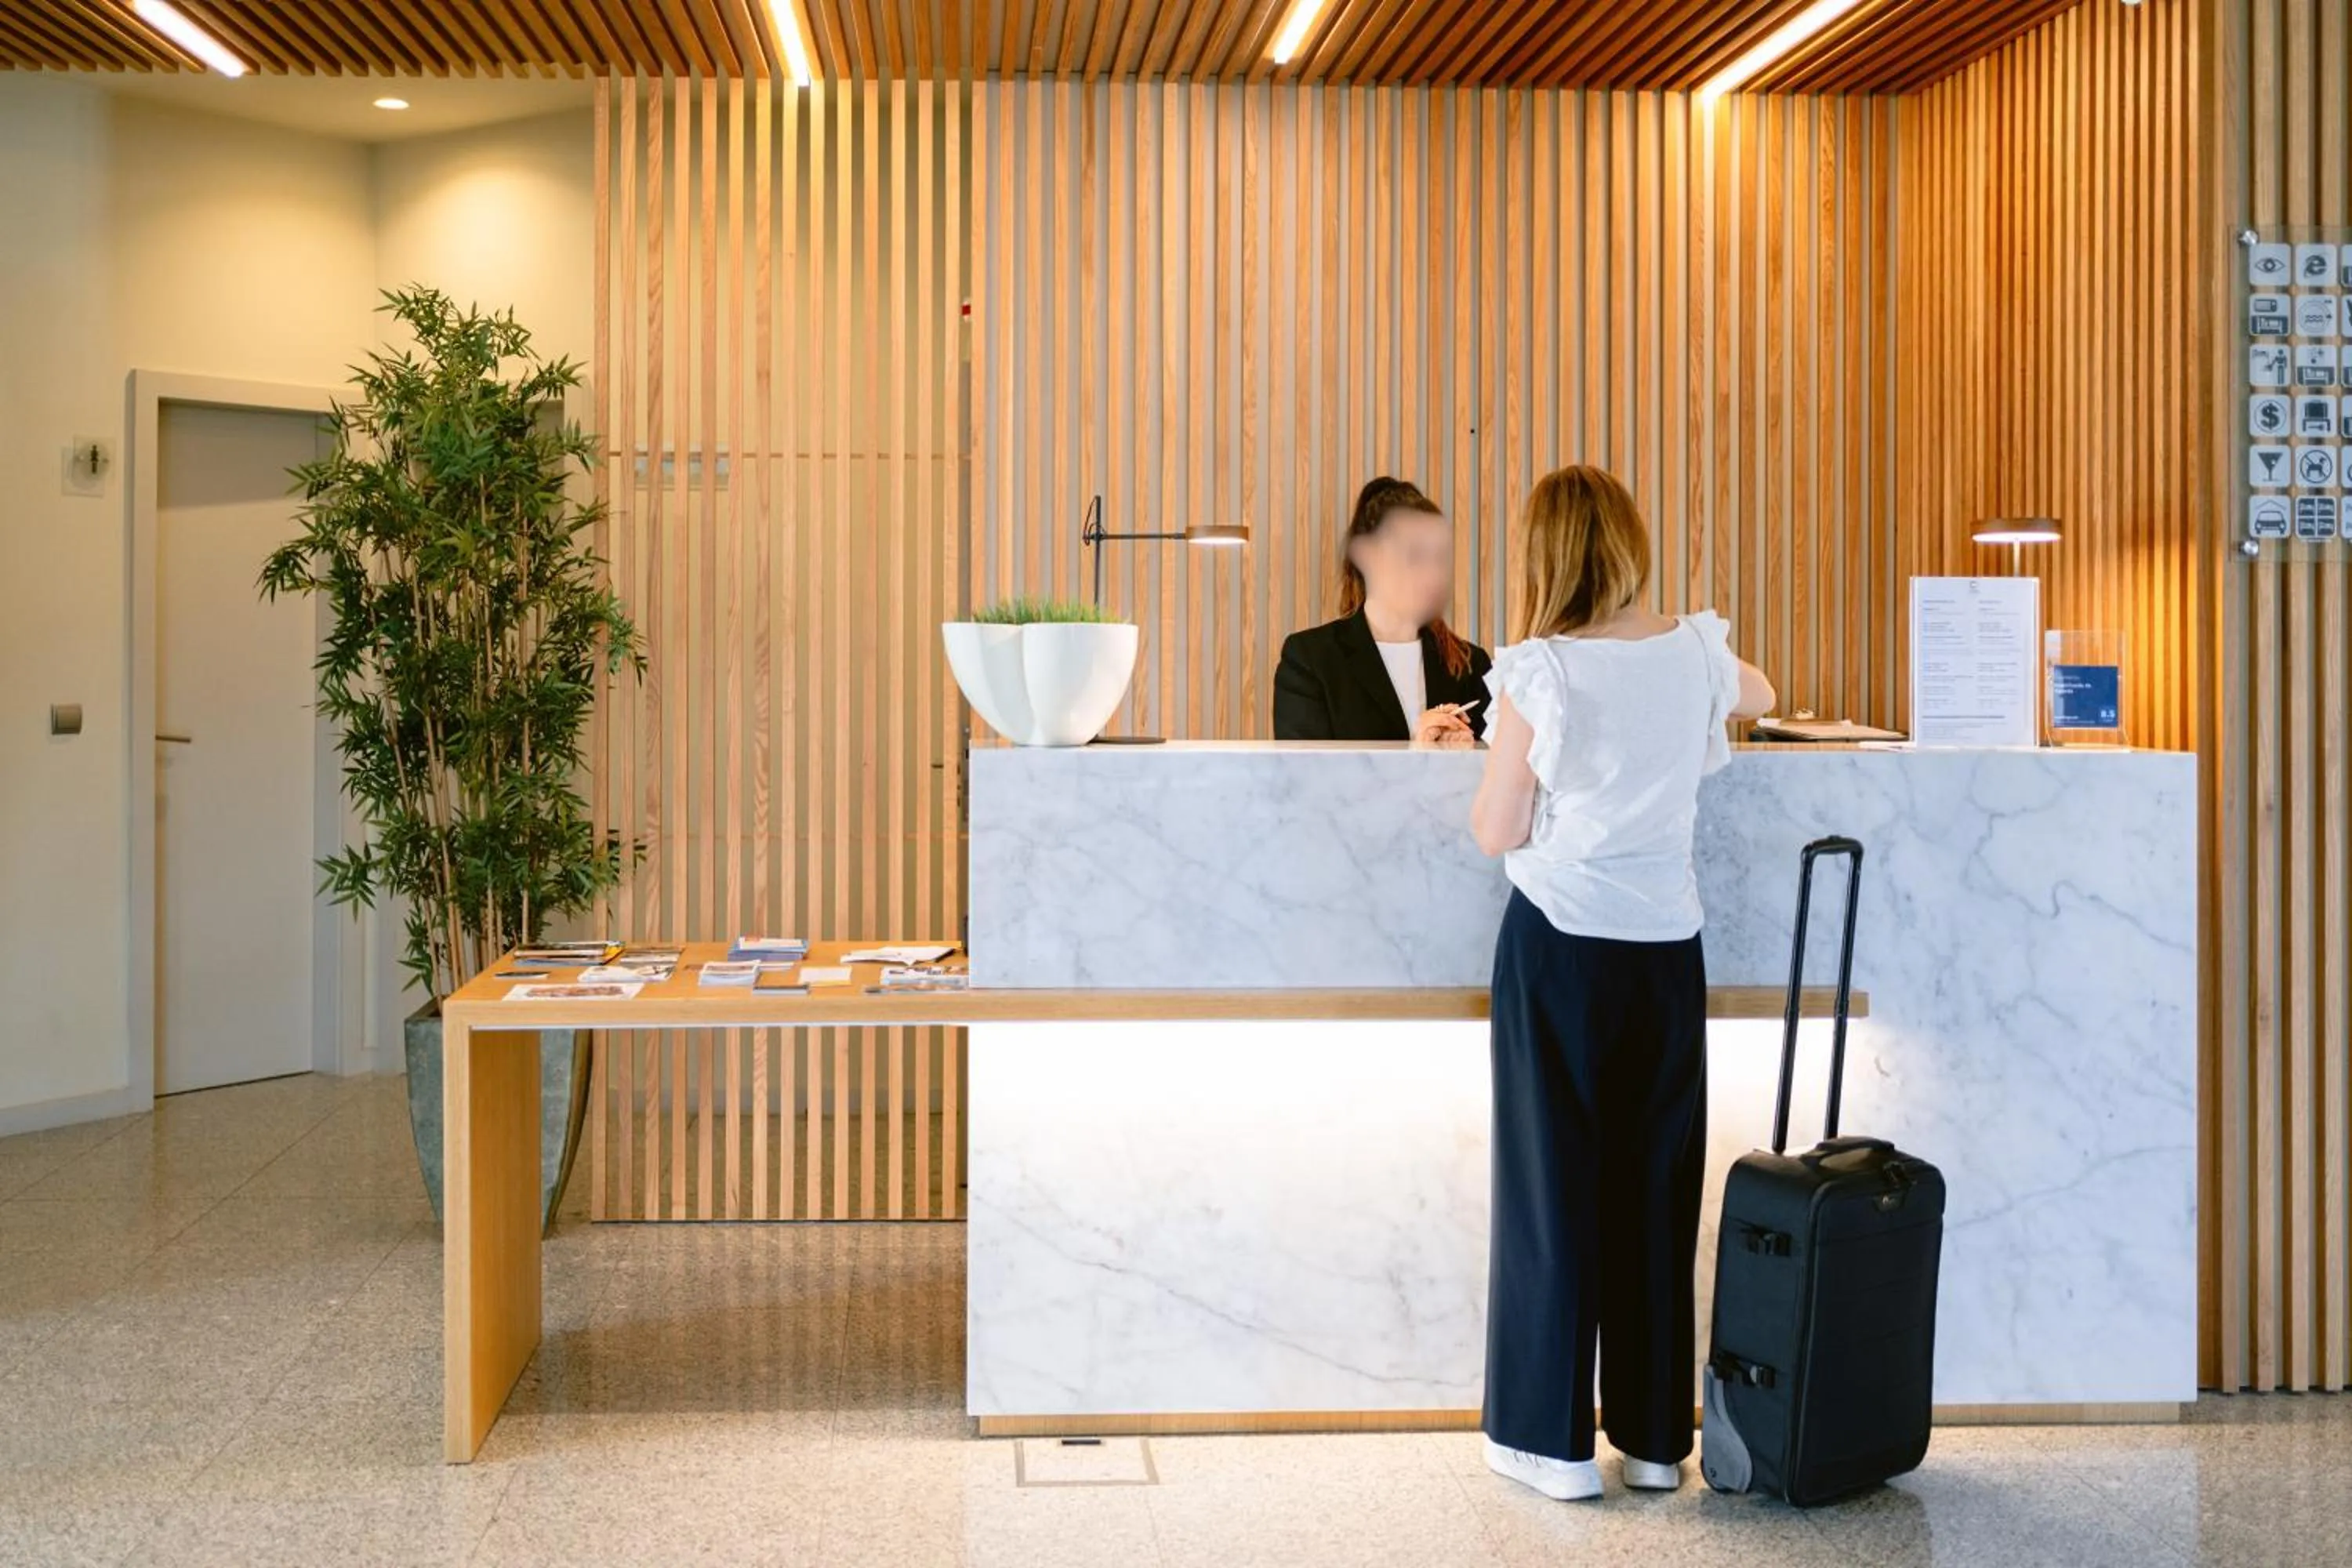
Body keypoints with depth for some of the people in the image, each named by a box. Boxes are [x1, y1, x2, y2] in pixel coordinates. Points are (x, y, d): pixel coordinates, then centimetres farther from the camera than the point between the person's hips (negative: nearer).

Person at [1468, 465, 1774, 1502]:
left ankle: (1553, 1437, 11)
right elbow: (1757, 697, 26)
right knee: (1656, 1186, 11)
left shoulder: (1540, 673, -11)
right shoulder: (1695, 656, 1)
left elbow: (1497, 834, -6)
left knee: (1555, 1182, 5)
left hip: (1559, 948, -3)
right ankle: (1655, 1434, 19)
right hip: (1666, 948, 4)